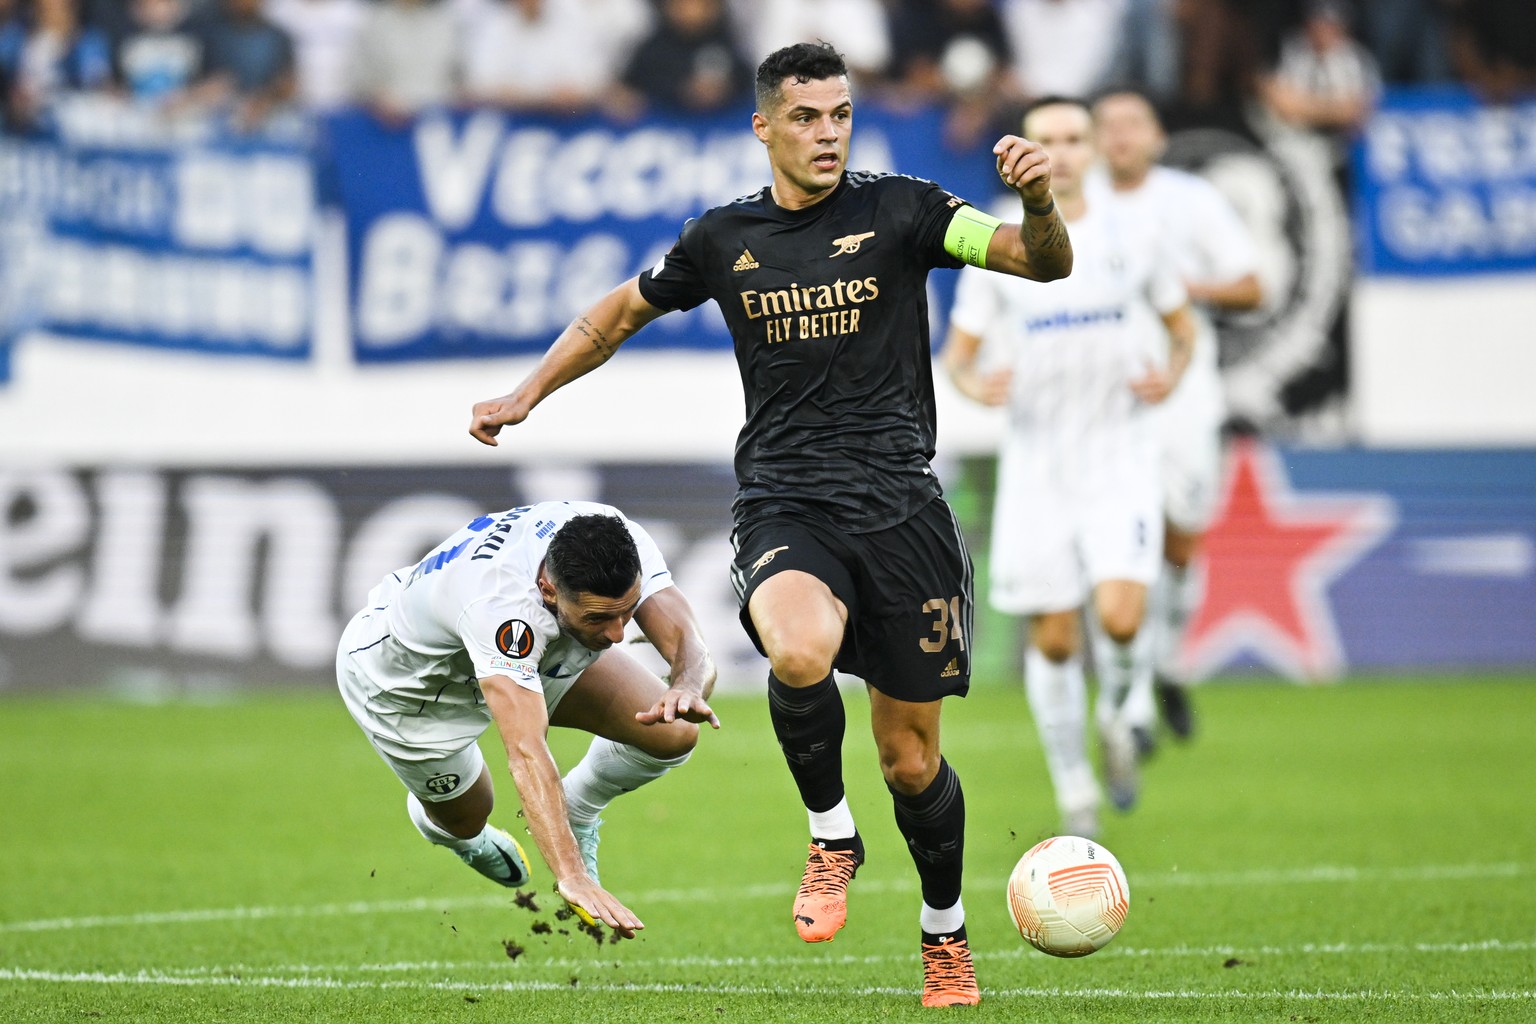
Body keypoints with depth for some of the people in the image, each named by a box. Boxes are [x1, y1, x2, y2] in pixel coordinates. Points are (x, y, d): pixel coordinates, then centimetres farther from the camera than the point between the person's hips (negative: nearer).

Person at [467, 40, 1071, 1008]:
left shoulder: (900, 210, 0)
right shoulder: (723, 239, 7)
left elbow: (1044, 263, -8)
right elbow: (620, 313, 25)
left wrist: (1038, 204, -29)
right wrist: (525, 396, 21)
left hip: (900, 508, 0)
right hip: (784, 505, 0)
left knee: (911, 757, 5)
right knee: (799, 654, -34)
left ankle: (947, 937, 32)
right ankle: (832, 838, -6)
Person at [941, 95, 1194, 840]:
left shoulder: (1130, 239, 3)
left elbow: (1180, 323, 16)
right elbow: (957, 353, 6)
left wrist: (1170, 373, -5)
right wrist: (975, 384, -17)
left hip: (1119, 454, -1)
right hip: (1036, 463, 1)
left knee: (1119, 617, -20)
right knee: (1053, 639, 1)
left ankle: (1116, 717, 14)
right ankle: (1075, 796, 18)